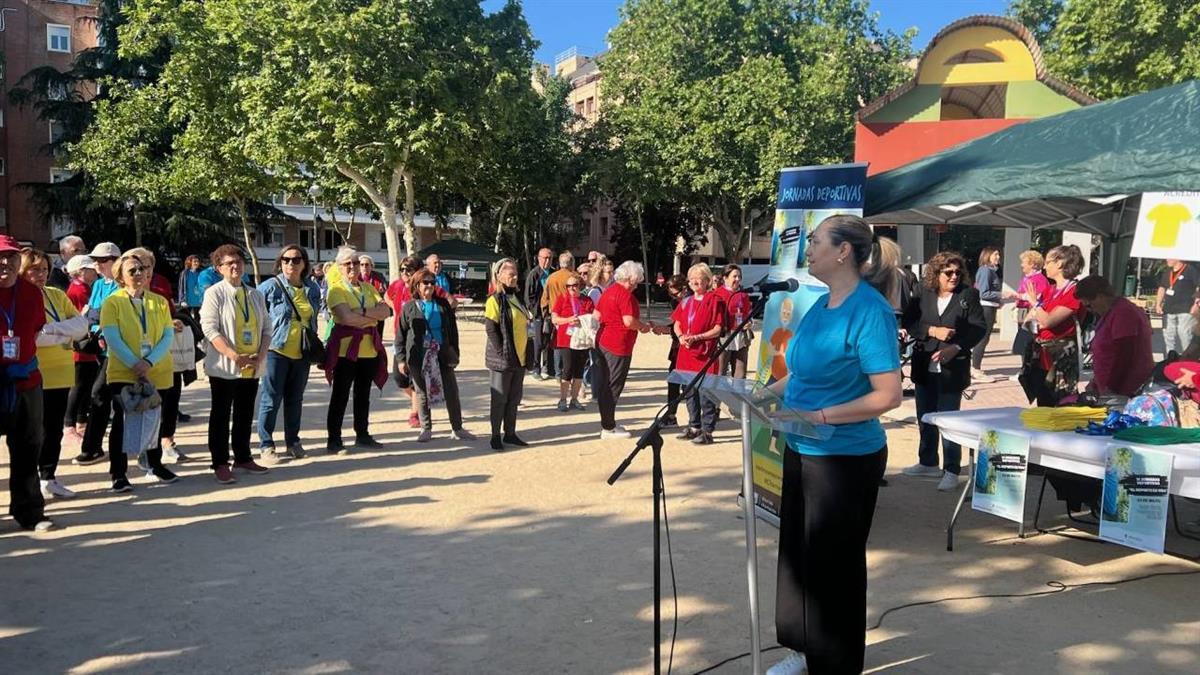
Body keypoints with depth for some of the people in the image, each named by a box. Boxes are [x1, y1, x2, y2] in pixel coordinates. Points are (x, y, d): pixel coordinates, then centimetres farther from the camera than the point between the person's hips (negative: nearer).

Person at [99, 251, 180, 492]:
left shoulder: (159, 302, 5)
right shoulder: (112, 302, -3)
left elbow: (168, 336, -2)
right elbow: (112, 339, -12)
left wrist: (149, 362, -16)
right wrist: (134, 365, -19)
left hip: (157, 373, 3)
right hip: (122, 373, -3)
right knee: (122, 422, -1)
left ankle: (155, 465, 30)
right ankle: (118, 474, 7)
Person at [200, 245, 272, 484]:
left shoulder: (255, 295, 11)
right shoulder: (214, 293, -6)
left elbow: (267, 327, 9)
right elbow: (210, 329, -14)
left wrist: (260, 355, -8)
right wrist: (235, 356, -23)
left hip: (252, 367, 5)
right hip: (224, 366, -5)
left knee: (245, 414, 13)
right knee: (221, 415, 3)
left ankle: (243, 458, 25)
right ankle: (220, 464, 11)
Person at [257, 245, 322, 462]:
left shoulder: (312, 289, 7)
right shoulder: (270, 287, -8)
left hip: (302, 353, 5)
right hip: (277, 351, -4)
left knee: (295, 399, 13)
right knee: (271, 399, -1)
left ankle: (293, 442, 24)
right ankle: (265, 445, 8)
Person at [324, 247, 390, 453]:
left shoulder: (368, 287, 12)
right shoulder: (336, 289, -5)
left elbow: (386, 311, -1)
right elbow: (347, 317, -21)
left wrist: (363, 312, -16)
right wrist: (374, 317, -9)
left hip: (370, 349, 6)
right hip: (346, 348, -6)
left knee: (363, 394, 14)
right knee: (340, 395, 0)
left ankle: (362, 435, 25)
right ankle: (334, 440, 6)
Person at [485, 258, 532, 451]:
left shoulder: (517, 298, 12)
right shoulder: (495, 300, -11)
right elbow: (491, 329, -15)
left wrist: (528, 353, 13)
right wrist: (502, 353, -17)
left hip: (520, 358, 7)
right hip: (502, 360, -7)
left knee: (514, 398, 13)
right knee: (499, 399, 2)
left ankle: (510, 433, 23)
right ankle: (496, 436, 12)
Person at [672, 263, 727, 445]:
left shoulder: (714, 300, -5)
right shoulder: (685, 302, 14)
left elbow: (718, 329, -9)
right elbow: (677, 324, 16)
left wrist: (697, 337, -17)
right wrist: (681, 336, -5)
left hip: (706, 353, -7)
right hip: (686, 353, 7)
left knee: (705, 392, -5)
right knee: (689, 391, 13)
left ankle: (707, 431, 1)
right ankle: (694, 426, 24)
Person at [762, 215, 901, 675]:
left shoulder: (870, 312, -20)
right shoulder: (820, 306, 5)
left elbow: (888, 395, -23)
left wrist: (820, 416, -25)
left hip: (846, 458, -8)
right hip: (802, 450, 8)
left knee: (833, 562, 7)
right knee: (797, 550, 18)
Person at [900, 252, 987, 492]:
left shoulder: (969, 295, -4)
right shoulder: (923, 295, 3)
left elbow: (979, 327, -6)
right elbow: (908, 323, 0)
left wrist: (955, 348, -18)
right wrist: (933, 331, -15)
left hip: (952, 368, -4)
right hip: (924, 366, 4)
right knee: (925, 417, 14)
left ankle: (951, 470, 10)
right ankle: (928, 463, 29)